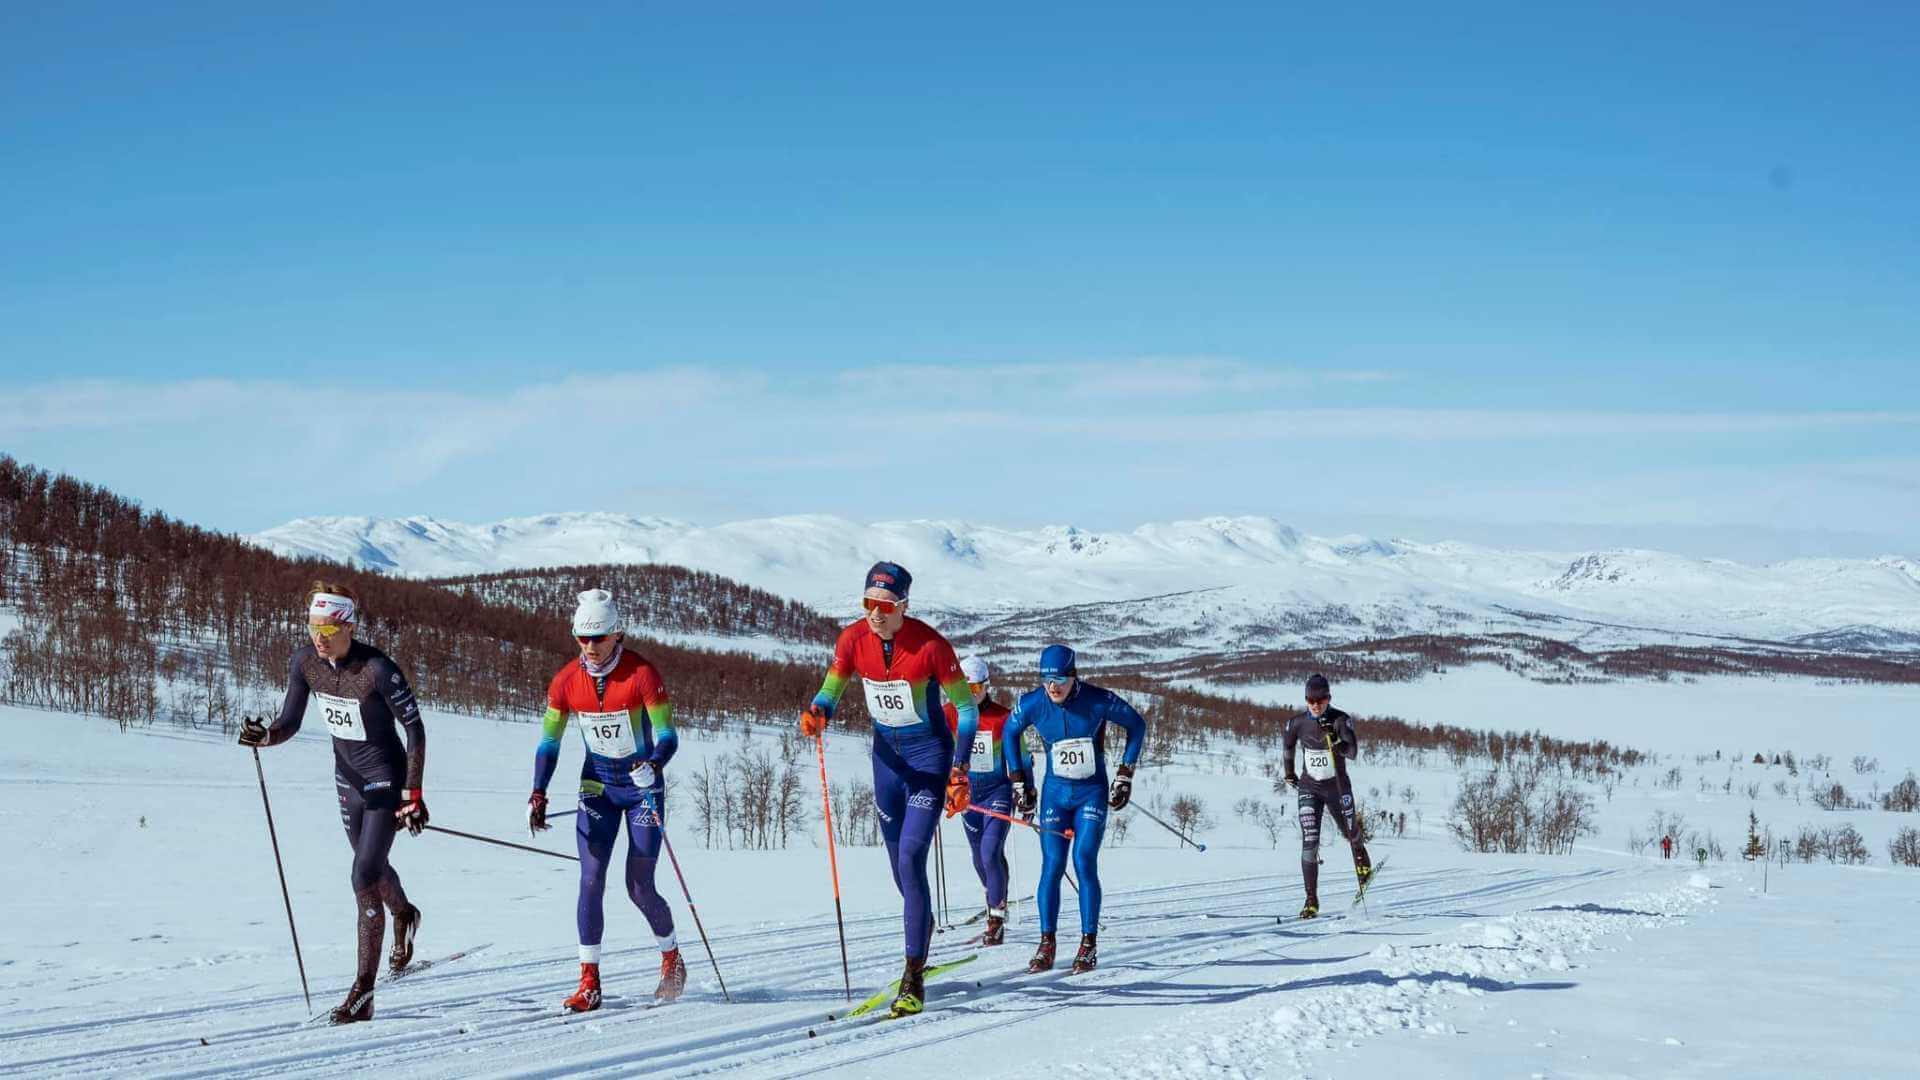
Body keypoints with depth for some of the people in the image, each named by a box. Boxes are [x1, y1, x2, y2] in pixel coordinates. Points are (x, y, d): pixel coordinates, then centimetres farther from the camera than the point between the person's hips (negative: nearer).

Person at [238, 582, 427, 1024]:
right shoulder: (305, 661, -10)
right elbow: (290, 723, -3)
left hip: (386, 780, -7)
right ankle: (404, 916, 59)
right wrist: (265, 735, -27)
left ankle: (363, 992, -9)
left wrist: (413, 794, -19)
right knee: (372, 865, 25)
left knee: (364, 878, -14)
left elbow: (414, 727, -18)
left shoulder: (377, 669, -26)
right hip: (348, 777, 7)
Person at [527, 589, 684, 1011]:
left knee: (639, 889, -4)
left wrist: (652, 767, -41)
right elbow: (548, 743, 0)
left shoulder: (642, 674, -19)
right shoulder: (566, 681, -8)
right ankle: (589, 982, -3)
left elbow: (668, 737, -21)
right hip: (598, 786, 3)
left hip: (643, 785, -3)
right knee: (591, 882, -8)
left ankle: (672, 959, 23)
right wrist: (539, 794, -12)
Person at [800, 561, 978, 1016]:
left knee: (911, 858, -17)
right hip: (887, 755, 5)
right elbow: (829, 692, 2)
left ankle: (913, 979, -14)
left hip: (930, 755, -5)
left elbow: (967, 707, -11)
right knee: (899, 861, 15)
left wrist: (960, 772, -16)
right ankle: (923, 929, 44)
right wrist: (816, 715, -23)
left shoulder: (930, 645, -20)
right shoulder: (853, 639, -8)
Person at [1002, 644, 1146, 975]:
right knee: (1052, 867, -6)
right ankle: (1046, 944, 1)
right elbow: (1009, 733, 9)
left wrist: (1125, 775, -1)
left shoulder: (1098, 700, -17)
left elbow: (1136, 725, -1)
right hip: (1055, 792, 2)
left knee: (1085, 863, -13)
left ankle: (1089, 944, -5)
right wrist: (1019, 782, 9)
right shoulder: (1032, 703, -11)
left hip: (1092, 793, -2)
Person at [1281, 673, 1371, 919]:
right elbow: (1287, 746, 14)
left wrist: (1338, 744, -43)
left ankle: (1360, 854, 56)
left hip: (1337, 787, -1)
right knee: (1309, 843, -12)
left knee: (1350, 834, 17)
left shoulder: (1341, 720, -14)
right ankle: (1311, 900, -8)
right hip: (1309, 788, 1)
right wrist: (1289, 773, 19)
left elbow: (1352, 752, -25)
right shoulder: (1298, 722, -7)